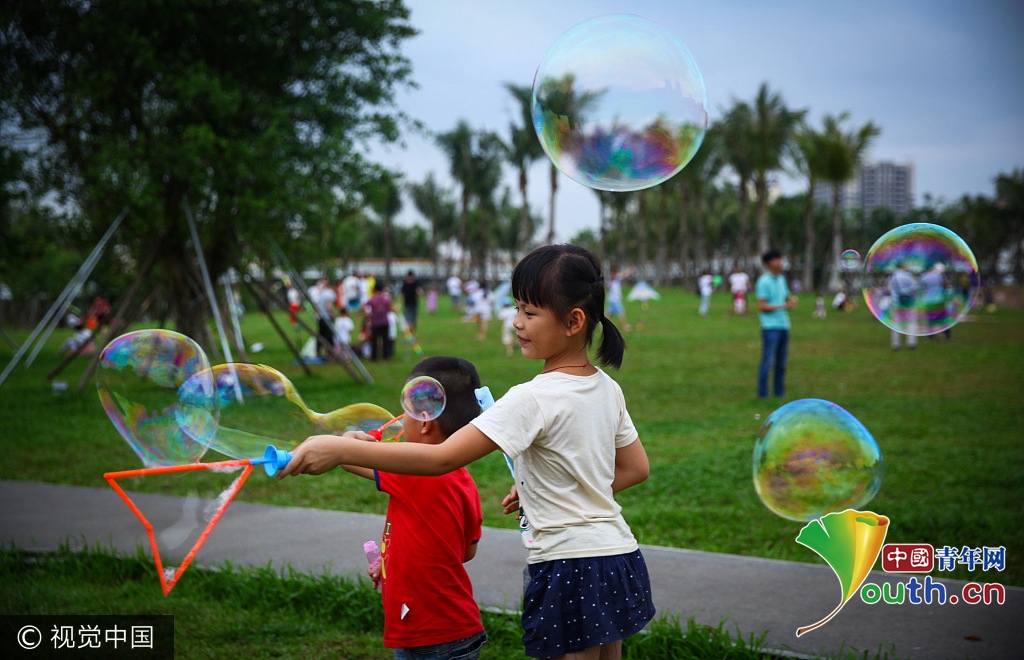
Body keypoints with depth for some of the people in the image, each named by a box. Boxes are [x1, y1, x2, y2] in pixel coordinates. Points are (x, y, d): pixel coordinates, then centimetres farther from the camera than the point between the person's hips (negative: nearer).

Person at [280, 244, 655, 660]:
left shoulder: (535, 399, -20)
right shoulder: (607, 388, 4)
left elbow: (442, 458, -26)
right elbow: (636, 468, 15)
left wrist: (342, 450, -25)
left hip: (568, 566, -8)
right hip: (620, 557, 8)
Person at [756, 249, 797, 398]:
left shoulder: (781, 279, 14)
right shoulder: (764, 281, -10)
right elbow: (761, 306, -13)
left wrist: (792, 299, -2)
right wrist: (783, 306, -18)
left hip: (783, 325, 7)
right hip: (770, 327, -7)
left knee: (782, 362, 10)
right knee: (768, 361, -6)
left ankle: (779, 392, 18)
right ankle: (763, 394, -1)